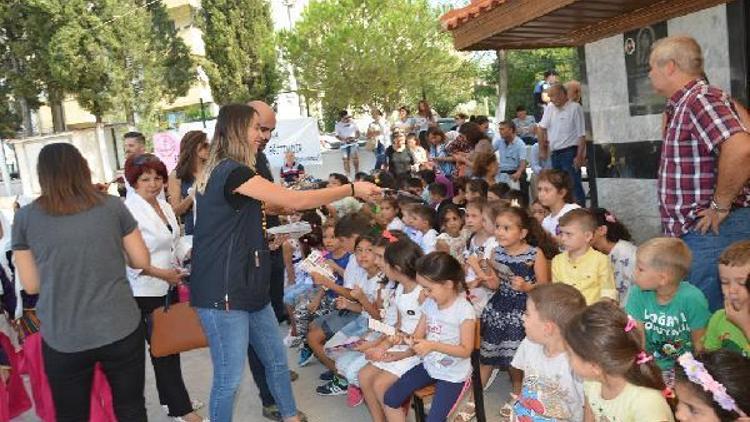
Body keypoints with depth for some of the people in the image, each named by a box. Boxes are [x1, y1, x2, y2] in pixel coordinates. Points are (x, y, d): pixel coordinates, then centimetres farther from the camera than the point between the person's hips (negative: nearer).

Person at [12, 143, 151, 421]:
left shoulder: (25, 217, -3)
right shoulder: (113, 206, -3)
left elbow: (31, 286, 2)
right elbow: (142, 262, 4)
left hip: (62, 340, 0)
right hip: (121, 330, 0)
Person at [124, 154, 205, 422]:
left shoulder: (165, 206, 9)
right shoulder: (129, 210, -16)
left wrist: (179, 270, 8)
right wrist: (161, 273, -19)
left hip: (169, 286, 7)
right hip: (146, 292, -7)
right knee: (163, 350, 2)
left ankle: (170, 398, 33)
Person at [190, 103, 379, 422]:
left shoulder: (221, 171, 15)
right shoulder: (233, 171, -18)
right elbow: (295, 200, -20)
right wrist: (352, 189, -12)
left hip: (246, 285, 10)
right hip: (223, 292, -10)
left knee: (276, 360, 17)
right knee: (229, 379, 1)